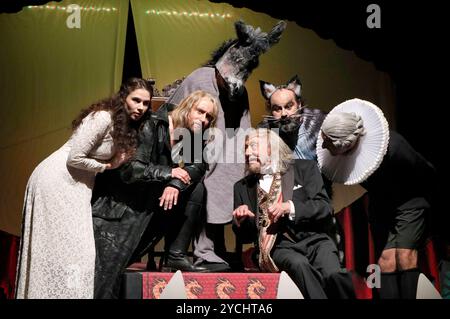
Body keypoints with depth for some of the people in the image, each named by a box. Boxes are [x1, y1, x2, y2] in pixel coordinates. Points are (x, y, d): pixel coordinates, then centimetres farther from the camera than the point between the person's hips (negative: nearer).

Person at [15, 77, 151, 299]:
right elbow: (75, 158, -20)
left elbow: (113, 158, 13)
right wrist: (106, 166, -8)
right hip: (57, 181, -9)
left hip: (76, 187, 9)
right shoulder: (103, 117, -18)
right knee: (70, 251, -8)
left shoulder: (126, 125, 9)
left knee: (78, 250, 8)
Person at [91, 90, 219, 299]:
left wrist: (176, 183, -29)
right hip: (120, 206, -6)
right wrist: (168, 173, -26)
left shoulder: (193, 138, 4)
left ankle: (177, 256, -8)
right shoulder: (152, 127, -15)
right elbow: (130, 169, -22)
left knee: (196, 189, -11)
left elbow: (199, 166, -12)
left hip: (156, 204, 6)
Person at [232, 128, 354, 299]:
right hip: (278, 246, 1)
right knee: (298, 263, -33)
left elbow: (325, 208, 1)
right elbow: (245, 236, 19)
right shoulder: (242, 187, 17)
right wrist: (240, 221, -4)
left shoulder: (305, 168, 10)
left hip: (313, 239, 0)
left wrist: (291, 208, -14)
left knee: (332, 273, -31)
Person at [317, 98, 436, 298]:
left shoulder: (393, 147, -37)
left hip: (409, 198, -4)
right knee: (386, 258, -5)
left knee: (404, 254, -18)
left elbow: (425, 175, -19)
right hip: (379, 202, 5)